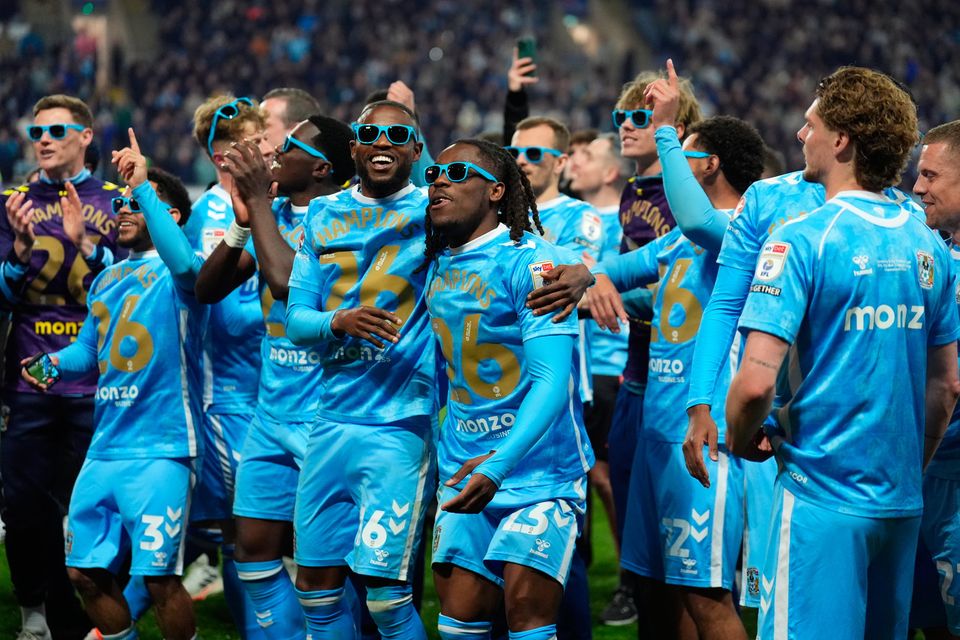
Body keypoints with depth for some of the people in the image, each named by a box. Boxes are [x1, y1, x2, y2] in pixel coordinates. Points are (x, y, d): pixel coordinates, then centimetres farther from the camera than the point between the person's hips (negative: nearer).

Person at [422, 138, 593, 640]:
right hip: (464, 467, 7)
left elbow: (552, 379, -22)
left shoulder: (530, 261, -14)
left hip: (539, 464, -6)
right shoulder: (436, 265, 8)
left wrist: (501, 463, -32)